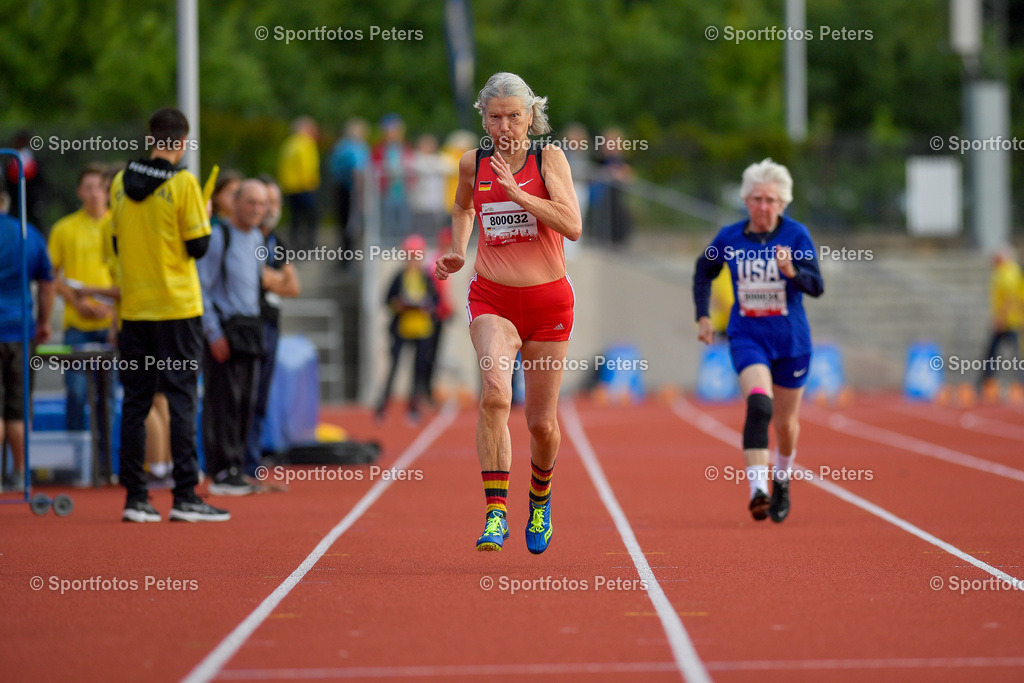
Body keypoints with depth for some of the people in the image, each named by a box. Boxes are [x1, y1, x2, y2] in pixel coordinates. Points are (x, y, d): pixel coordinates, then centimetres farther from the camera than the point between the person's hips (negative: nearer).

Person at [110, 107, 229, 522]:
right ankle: (184, 497, -6)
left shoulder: (121, 183, 6)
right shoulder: (182, 183, -9)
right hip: (176, 308, -5)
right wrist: (204, 218, 9)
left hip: (134, 308, 5)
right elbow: (198, 247, -9)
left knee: (134, 402, 7)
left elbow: (116, 244, 13)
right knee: (181, 399, -3)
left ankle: (135, 498, 6)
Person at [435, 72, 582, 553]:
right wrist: (457, 252, 10)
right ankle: (495, 513, -26)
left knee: (542, 422, 7)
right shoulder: (473, 164, 3)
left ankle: (540, 500, 38)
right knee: (495, 393, -26)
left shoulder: (549, 158, -5)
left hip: (547, 300, 0)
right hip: (492, 299, 1)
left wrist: (517, 193, -22)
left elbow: (573, 226, -17)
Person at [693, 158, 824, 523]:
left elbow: (817, 286, -17)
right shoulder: (729, 237, -3)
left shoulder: (796, 235, -9)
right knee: (759, 405, -27)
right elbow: (704, 270, 16)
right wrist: (702, 316, 8)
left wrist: (792, 271, -36)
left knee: (786, 422, 13)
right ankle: (757, 489, -34)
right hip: (747, 336, 0)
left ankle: (782, 479, 44)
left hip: (791, 339, 0)